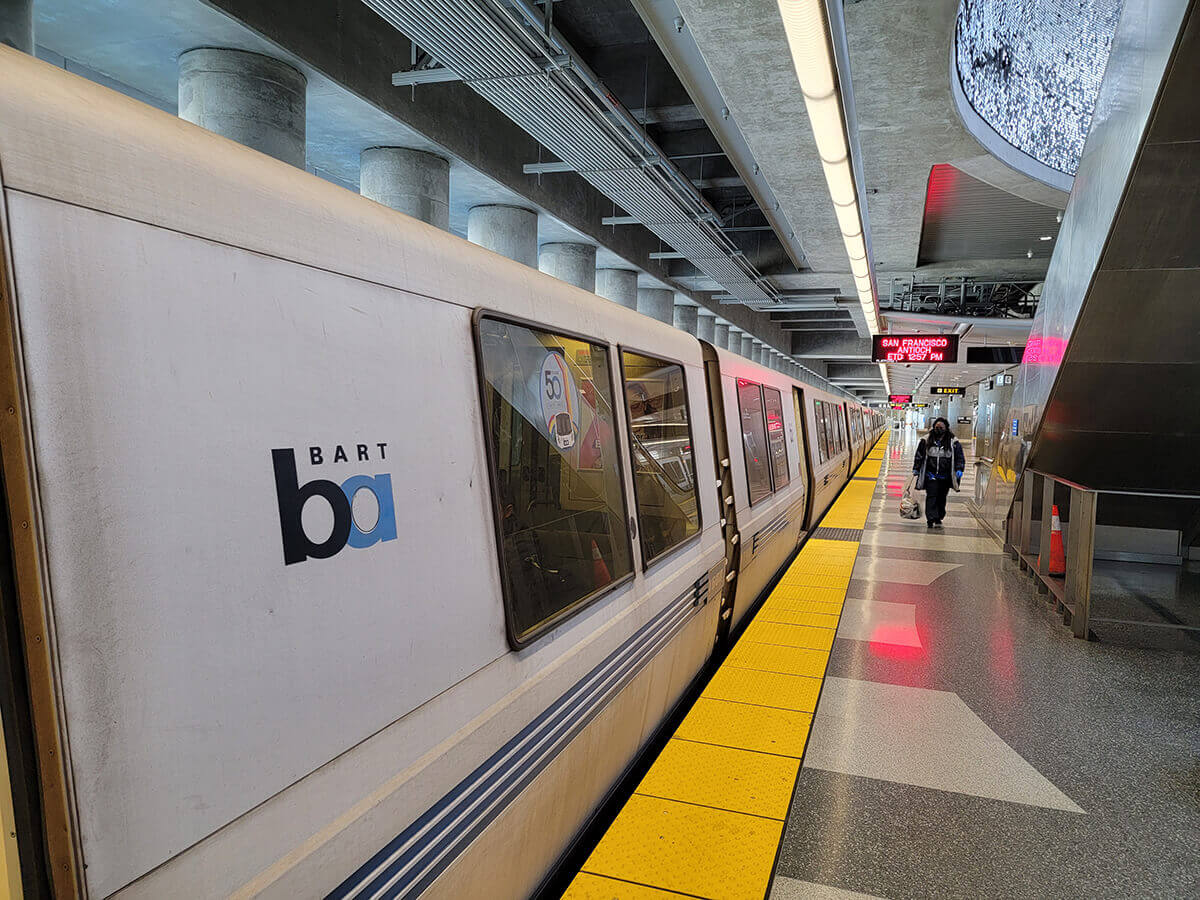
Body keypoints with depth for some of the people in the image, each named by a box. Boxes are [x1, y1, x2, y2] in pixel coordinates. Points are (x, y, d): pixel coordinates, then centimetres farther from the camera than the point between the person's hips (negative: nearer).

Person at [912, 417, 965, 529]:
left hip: (945, 477, 1)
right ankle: (931, 519, -10)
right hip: (930, 474, -1)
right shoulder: (926, 441, 3)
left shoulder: (953, 442, 2)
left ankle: (938, 519, 20)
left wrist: (959, 469, -6)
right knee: (931, 496, -9)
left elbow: (960, 457, 7)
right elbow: (919, 455, 11)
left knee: (941, 498, 8)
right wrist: (916, 469, 10)